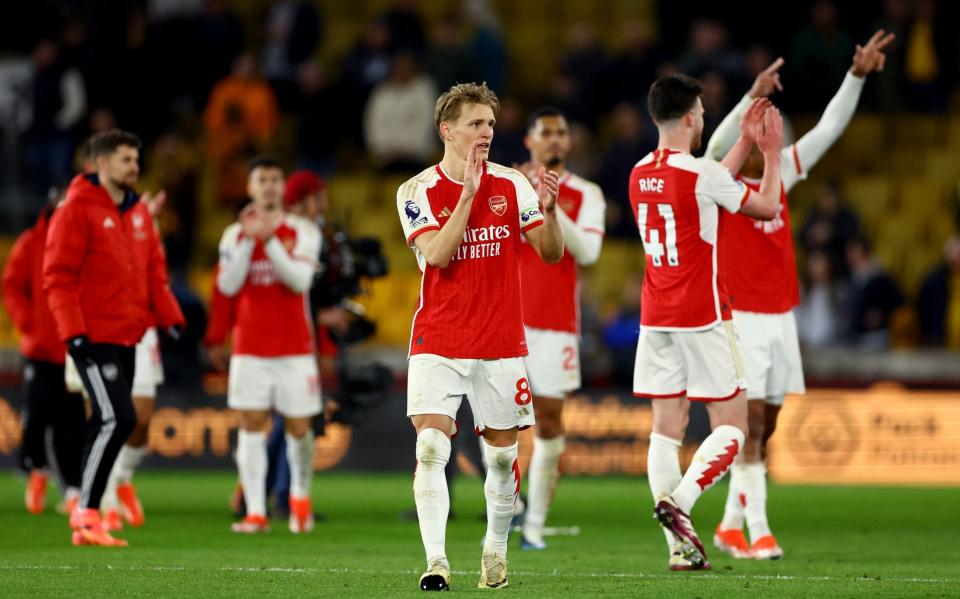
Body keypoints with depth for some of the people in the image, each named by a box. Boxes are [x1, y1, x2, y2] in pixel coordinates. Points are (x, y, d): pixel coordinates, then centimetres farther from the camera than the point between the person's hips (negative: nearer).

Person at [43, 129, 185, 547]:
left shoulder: (138, 212, 14)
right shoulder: (77, 210, -9)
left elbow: (154, 272, 19)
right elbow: (58, 277, -12)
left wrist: (171, 320, 8)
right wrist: (74, 333, -18)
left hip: (126, 338, 8)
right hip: (94, 337, -8)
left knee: (111, 425, 9)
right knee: (117, 418, -17)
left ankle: (87, 520, 15)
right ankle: (86, 513, -10)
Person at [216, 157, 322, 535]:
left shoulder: (303, 231, 1)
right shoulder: (235, 234, 6)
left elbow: (300, 279, -12)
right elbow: (227, 285, -6)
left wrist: (269, 241, -21)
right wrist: (249, 240, -15)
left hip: (295, 347, -1)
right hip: (250, 347, 1)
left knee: (299, 428, 1)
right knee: (251, 425, -8)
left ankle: (300, 496, 26)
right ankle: (255, 513, -9)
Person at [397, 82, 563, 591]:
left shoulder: (511, 185, 3)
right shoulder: (417, 191, -3)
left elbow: (551, 252, 3)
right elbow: (438, 254, -17)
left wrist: (549, 210, -17)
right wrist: (467, 192, -22)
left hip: (501, 346, 2)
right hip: (438, 344, -2)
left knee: (502, 454, 7)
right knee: (431, 447, -16)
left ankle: (496, 550, 26)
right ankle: (436, 561, -17)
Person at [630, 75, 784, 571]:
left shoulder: (640, 174, 8)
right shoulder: (701, 172, -13)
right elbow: (767, 207, 0)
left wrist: (745, 143, 31)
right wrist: (771, 153, 13)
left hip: (655, 319, 6)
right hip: (702, 316, -6)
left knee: (666, 427, 5)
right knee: (730, 426, 2)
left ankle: (680, 548, 1)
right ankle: (679, 501, -20)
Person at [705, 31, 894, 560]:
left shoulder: (780, 175, 8)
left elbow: (829, 129, 9)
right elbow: (718, 146, -29)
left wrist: (857, 76, 1)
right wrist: (753, 97, -41)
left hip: (781, 316, 6)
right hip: (741, 319, -6)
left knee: (763, 429, 9)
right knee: (751, 424, -10)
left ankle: (730, 525, 19)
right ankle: (758, 531, -11)